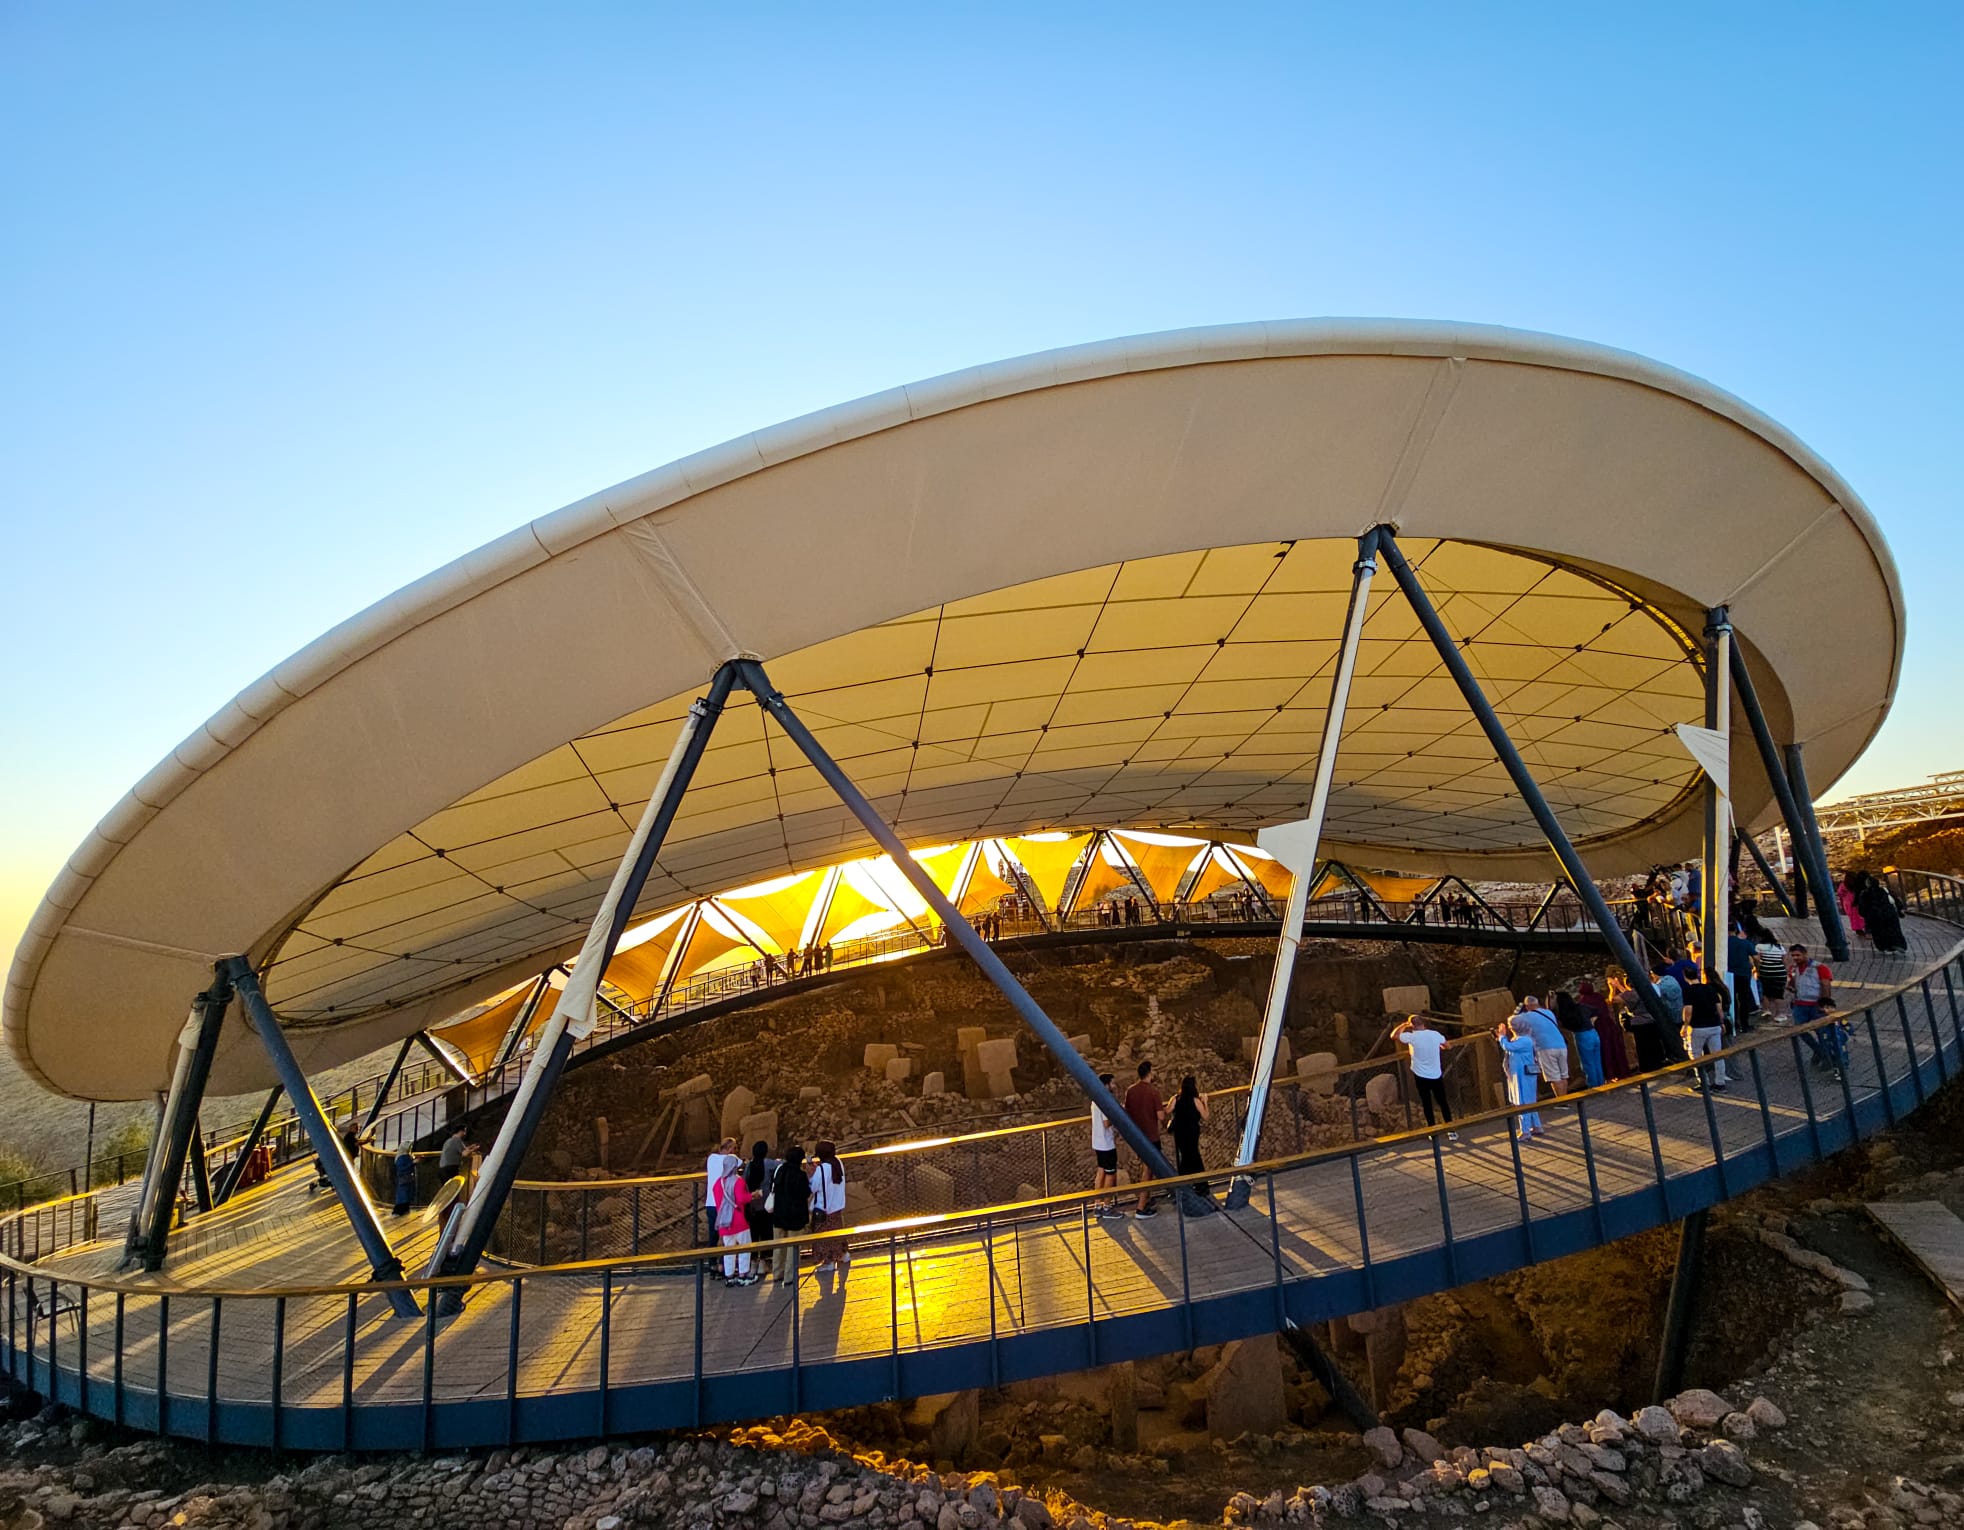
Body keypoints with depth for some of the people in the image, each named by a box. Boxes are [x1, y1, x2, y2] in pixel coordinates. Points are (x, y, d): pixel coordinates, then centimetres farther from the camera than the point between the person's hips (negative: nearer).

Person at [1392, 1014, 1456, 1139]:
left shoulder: (1411, 1036, -14)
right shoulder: (1435, 1034, -4)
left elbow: (1393, 1036, 1)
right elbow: (1446, 1045, 17)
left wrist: (1404, 1025, 9)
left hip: (1421, 1076, -2)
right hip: (1436, 1075, 2)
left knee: (1427, 1104, 9)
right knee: (1443, 1102, 13)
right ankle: (1451, 1131, 16)